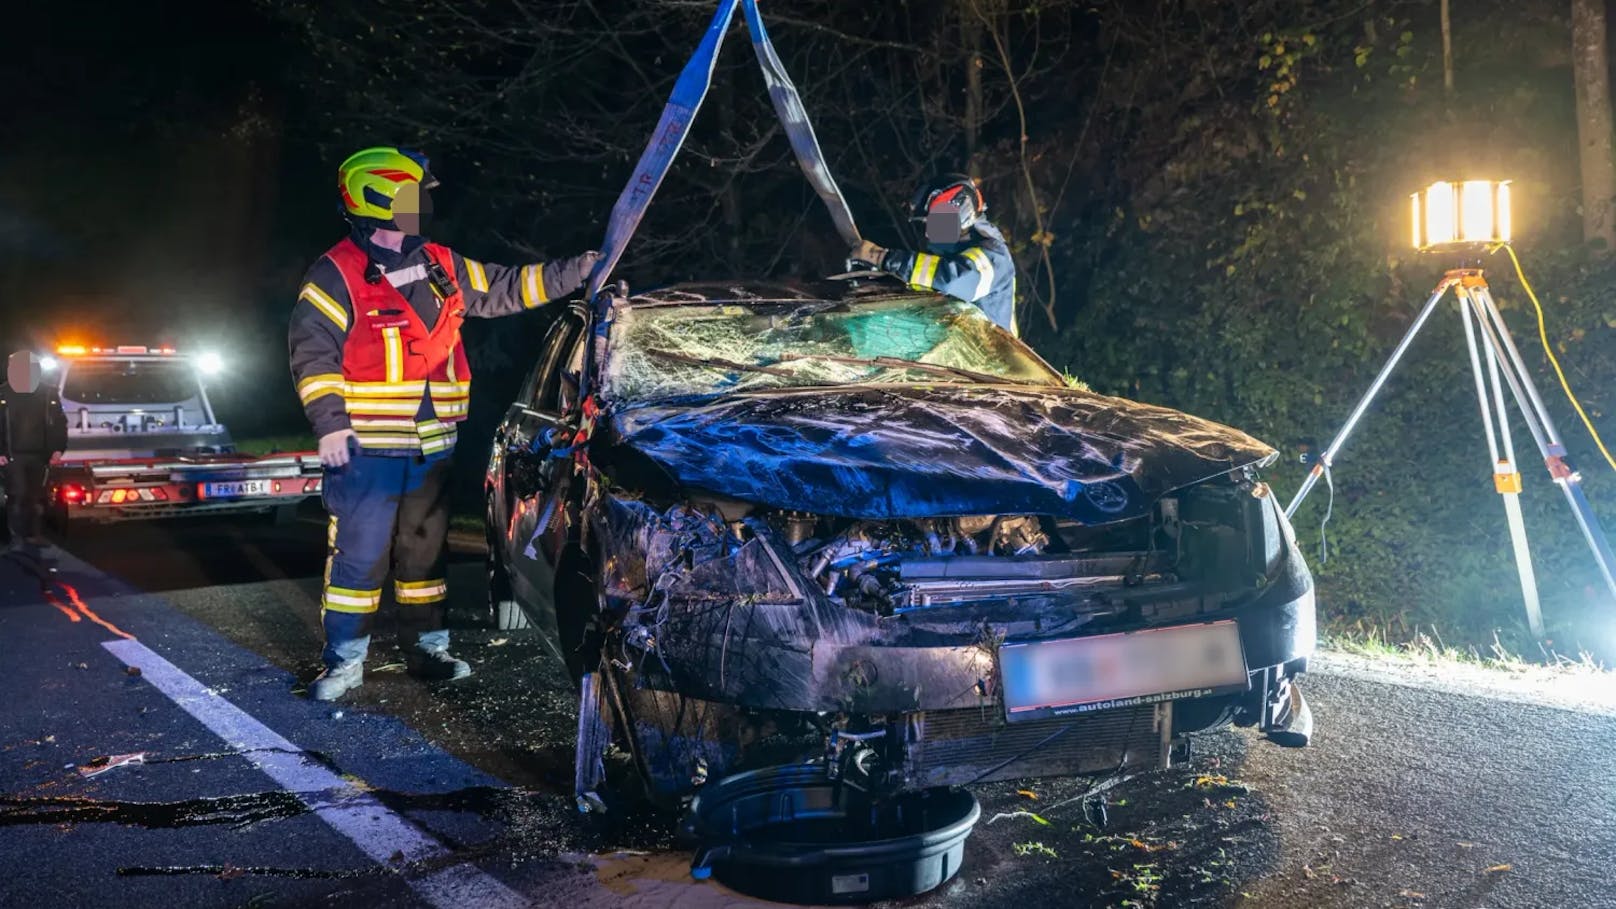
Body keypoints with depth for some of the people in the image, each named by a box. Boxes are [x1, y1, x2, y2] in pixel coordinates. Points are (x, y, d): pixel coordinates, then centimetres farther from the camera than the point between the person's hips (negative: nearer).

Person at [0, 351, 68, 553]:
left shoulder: (49, 394, 4)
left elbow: (60, 423, 7)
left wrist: (58, 449, -4)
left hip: (40, 455, 2)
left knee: (36, 497, 6)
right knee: (18, 496, -8)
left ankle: (33, 534, 15)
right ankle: (16, 536, -1)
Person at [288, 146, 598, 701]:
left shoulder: (442, 266, 11)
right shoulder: (337, 274, -8)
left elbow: (504, 291, 17)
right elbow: (312, 351, -10)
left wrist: (573, 273, 10)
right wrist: (329, 424, -17)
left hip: (433, 445, 6)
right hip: (366, 446, -6)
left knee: (425, 548, 15)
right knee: (359, 554, -3)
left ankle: (427, 647, 26)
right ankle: (344, 661, 8)